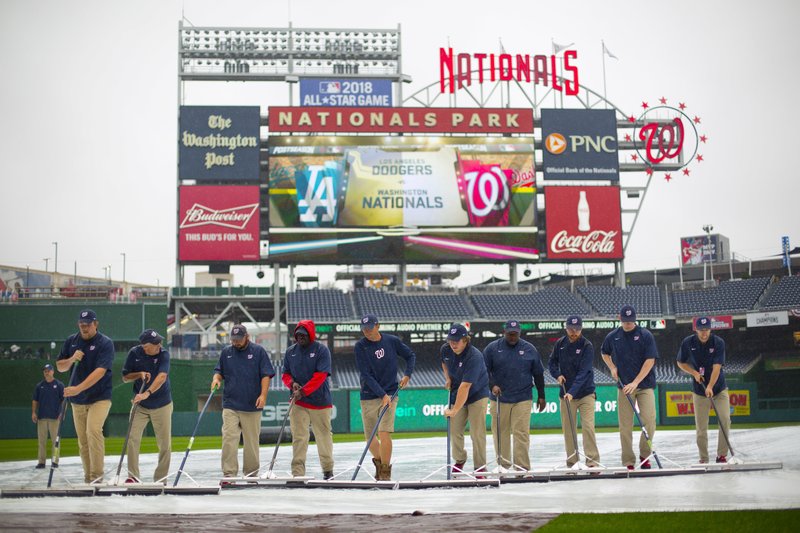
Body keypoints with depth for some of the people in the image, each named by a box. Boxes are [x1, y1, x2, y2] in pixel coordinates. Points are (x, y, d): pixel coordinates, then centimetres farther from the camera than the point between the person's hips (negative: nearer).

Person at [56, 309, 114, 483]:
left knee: (93, 431, -22)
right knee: (82, 439, 7)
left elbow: (100, 371, -22)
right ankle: (88, 476, 16)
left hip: (99, 397, -5)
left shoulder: (105, 343, -11)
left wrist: (78, 388, -31)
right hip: (77, 400, 5)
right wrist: (72, 359, -13)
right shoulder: (71, 341, 5)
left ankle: (97, 475, -18)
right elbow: (60, 366, 10)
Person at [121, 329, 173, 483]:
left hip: (162, 405, -1)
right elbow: (125, 378, 1)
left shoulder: (164, 354, -15)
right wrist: (139, 374, -19)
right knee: (132, 439, -11)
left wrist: (147, 393, -44)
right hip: (140, 405, 1)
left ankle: (160, 479, 13)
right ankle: (133, 476, 0)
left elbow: (162, 377, -30)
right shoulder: (134, 353, -8)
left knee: (165, 444, 0)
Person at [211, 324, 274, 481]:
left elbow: (266, 375, -2)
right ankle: (229, 474, -8)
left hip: (252, 405, -2)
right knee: (229, 439, -9)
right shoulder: (226, 352, 11)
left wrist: (263, 394, -13)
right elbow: (219, 371, 19)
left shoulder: (258, 351, 2)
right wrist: (216, 378, -4)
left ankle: (251, 474, 16)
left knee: (252, 440, 5)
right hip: (230, 405, 2)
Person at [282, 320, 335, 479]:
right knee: (298, 437, -3)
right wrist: (292, 384, -9)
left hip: (320, 401, -3)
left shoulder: (322, 350, -6)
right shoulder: (290, 351, 8)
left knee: (324, 435, 7)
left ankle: (328, 470, 22)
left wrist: (303, 391, -21)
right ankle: (298, 472, 0)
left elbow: (320, 376, -14)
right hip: (298, 402, 3)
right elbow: (285, 374, 13)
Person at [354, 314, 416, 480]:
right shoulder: (360, 346, -7)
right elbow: (366, 375, -13)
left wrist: (407, 375, 0)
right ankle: (379, 461, 34)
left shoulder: (392, 341, -2)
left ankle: (385, 471, -2)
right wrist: (382, 395, -19)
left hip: (390, 394, -1)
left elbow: (411, 356, 15)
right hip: (369, 396, 1)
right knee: (369, 436, 6)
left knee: (384, 433, -15)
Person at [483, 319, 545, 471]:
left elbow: (538, 374, 10)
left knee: (522, 433, -6)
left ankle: (522, 467, -1)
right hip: (499, 399, 0)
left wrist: (541, 396, 11)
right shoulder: (492, 348, 1)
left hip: (523, 399, 0)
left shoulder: (529, 349, 4)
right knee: (500, 432, 4)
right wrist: (492, 385, -14)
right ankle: (503, 466, 15)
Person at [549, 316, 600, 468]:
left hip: (585, 393, -3)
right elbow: (552, 362, 15)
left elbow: (583, 372, -19)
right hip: (565, 393, 3)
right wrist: (557, 375, -7)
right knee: (568, 429, 4)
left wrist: (572, 392, -28)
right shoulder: (560, 344, 2)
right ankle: (572, 463, 12)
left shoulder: (587, 346, -10)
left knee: (588, 427, -12)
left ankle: (592, 461, -7)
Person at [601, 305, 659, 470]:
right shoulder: (612, 337, 5)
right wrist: (612, 367, 4)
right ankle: (628, 462, 6)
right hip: (624, 385, 2)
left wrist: (636, 382, -15)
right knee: (625, 425, -1)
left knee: (649, 420, -13)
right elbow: (604, 353, 23)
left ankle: (644, 455, 6)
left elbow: (650, 361, -9)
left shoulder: (645, 335, -4)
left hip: (645, 384, -2)